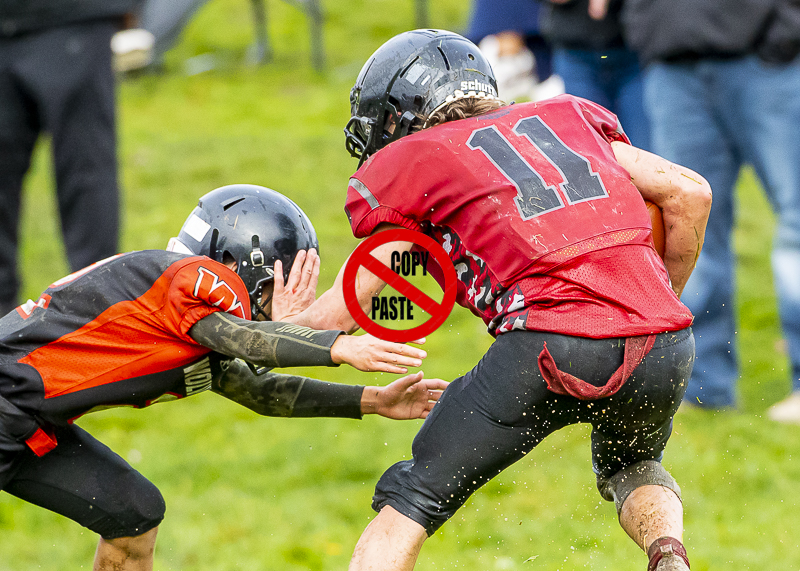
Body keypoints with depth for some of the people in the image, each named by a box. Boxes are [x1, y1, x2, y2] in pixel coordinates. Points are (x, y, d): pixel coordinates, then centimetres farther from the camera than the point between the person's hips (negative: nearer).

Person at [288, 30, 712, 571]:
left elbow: (344, 311, 15)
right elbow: (689, 192, 21)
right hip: (667, 348, 5)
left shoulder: (408, 164, 13)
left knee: (411, 501, 12)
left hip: (558, 346, -5)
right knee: (631, 465, 34)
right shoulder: (568, 117, 26)